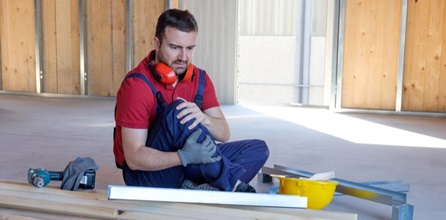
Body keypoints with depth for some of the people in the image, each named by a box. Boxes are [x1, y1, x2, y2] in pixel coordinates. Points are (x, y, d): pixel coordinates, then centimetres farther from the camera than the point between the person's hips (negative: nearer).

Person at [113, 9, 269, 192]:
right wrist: (184, 157, -40)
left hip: (185, 170, 7)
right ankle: (233, 185, -22)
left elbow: (224, 134, -4)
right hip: (146, 174, -7)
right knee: (176, 112, -32)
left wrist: (203, 119, -28)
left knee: (258, 149, -3)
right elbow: (134, 158, -24)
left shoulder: (200, 79, -1)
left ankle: (195, 188, -25)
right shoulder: (136, 85, -20)